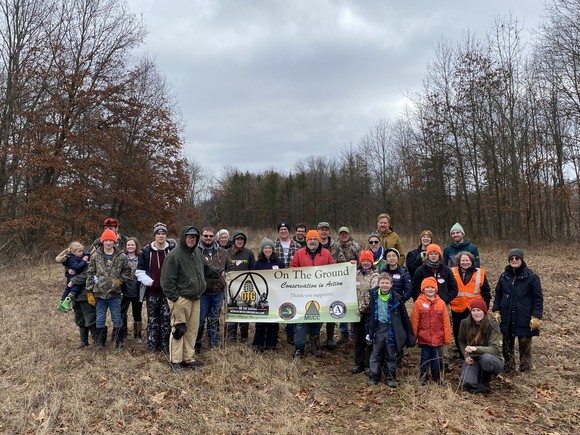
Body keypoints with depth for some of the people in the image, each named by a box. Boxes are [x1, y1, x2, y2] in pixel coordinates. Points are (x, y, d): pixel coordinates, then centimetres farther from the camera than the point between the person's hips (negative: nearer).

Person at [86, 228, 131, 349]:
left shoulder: (121, 256, -3)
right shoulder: (95, 256, -1)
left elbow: (127, 271, 7)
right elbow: (90, 274, 2)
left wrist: (119, 280, -9)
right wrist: (89, 291, 0)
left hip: (115, 293, -1)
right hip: (99, 293, 1)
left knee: (117, 319, 9)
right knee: (100, 319, 11)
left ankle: (118, 341, 23)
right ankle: (100, 342, 25)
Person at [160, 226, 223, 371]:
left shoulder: (197, 253, 12)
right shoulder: (174, 255, -14)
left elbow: (205, 269, 25)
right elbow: (167, 280, -16)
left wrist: (219, 272, 11)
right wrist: (174, 297, -18)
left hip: (195, 299, 8)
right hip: (180, 299, -8)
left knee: (193, 329, 13)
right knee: (179, 329, 0)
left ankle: (188, 359, 25)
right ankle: (175, 361, 13)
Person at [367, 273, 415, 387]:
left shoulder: (396, 298, -8)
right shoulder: (374, 296, -2)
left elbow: (404, 317, -2)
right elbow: (370, 315, 6)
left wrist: (410, 334, -2)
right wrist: (369, 332, 4)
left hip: (391, 329, -1)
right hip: (378, 328, 2)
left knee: (391, 355, 10)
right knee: (376, 354, 8)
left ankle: (390, 377, 23)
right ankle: (374, 377, 19)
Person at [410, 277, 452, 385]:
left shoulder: (441, 303, 0)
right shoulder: (419, 303, -5)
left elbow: (446, 322, 2)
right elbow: (414, 321, -3)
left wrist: (447, 339, 1)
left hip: (437, 338, 1)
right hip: (424, 338, -1)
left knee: (436, 359, 9)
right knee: (425, 358, 8)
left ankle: (437, 378, 26)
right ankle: (423, 378, 24)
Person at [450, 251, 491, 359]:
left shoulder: (480, 273, 2)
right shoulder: (452, 272, 2)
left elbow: (486, 292, 5)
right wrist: (447, 303, 2)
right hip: (457, 309, 2)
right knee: (458, 334, 11)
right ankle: (462, 355, 27)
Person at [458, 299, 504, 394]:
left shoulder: (492, 325, -16)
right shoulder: (465, 323, -6)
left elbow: (494, 349, -22)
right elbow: (461, 342, 10)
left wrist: (476, 349, -37)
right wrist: (467, 356, -6)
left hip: (492, 360, -1)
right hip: (472, 359, 2)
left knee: (485, 358, -39)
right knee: (467, 383, -26)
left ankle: (485, 381, -5)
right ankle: (478, 375, 12)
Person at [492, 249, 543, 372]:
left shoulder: (531, 277, -8)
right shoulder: (504, 276, 6)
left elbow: (538, 298, -7)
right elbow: (498, 295, 12)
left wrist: (536, 317, -12)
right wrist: (496, 311, 5)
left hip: (524, 319, -4)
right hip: (507, 318, 4)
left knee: (525, 343, 4)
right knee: (507, 343, 13)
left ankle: (525, 368, 19)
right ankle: (509, 367, 29)